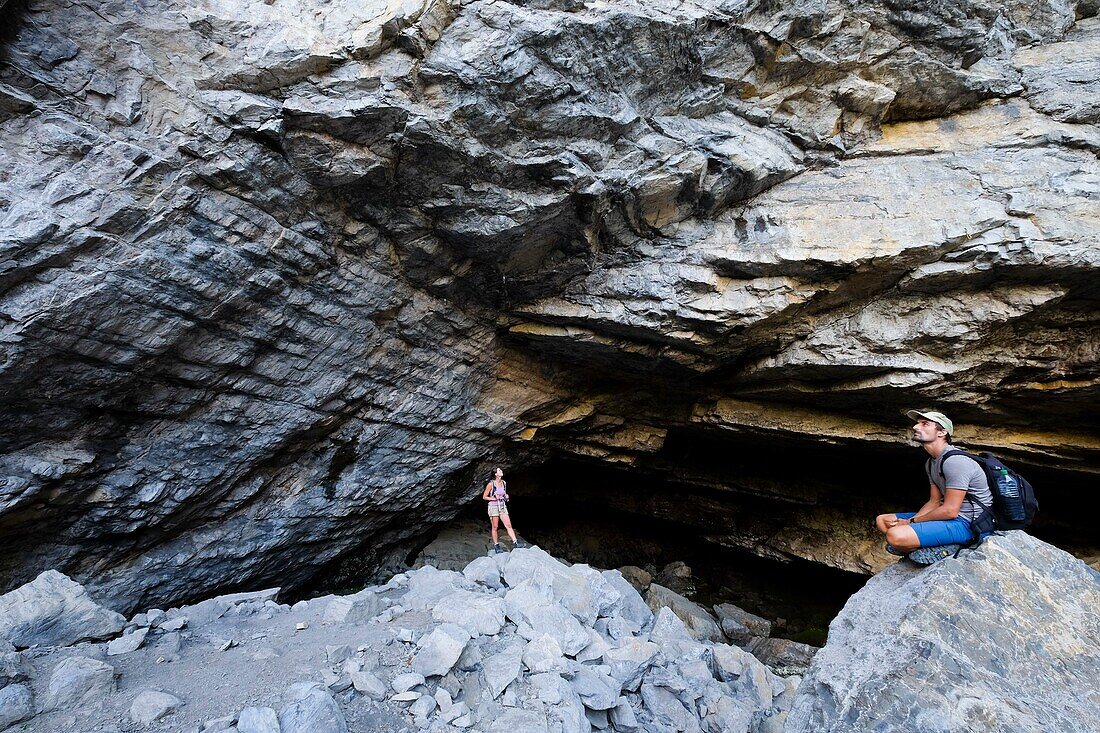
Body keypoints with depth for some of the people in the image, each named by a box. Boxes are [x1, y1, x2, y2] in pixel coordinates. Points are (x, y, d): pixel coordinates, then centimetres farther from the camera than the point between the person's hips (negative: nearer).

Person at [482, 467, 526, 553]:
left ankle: (515, 542, 0)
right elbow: (484, 497, -7)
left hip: (503, 506, 5)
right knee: (495, 527, 4)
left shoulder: (504, 483, 5)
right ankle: (496, 545, 16)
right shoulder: (491, 484, -12)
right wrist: (494, 498, -18)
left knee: (509, 525, -1)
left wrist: (506, 496, 0)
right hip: (493, 507, -5)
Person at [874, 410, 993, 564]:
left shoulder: (955, 461, -19)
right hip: (949, 516, 10)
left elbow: (950, 510, -21)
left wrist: (911, 521, -10)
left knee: (896, 535, -31)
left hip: (966, 523, -10)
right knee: (882, 520, 10)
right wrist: (905, 522, -3)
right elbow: (934, 502, 14)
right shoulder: (931, 463, 13)